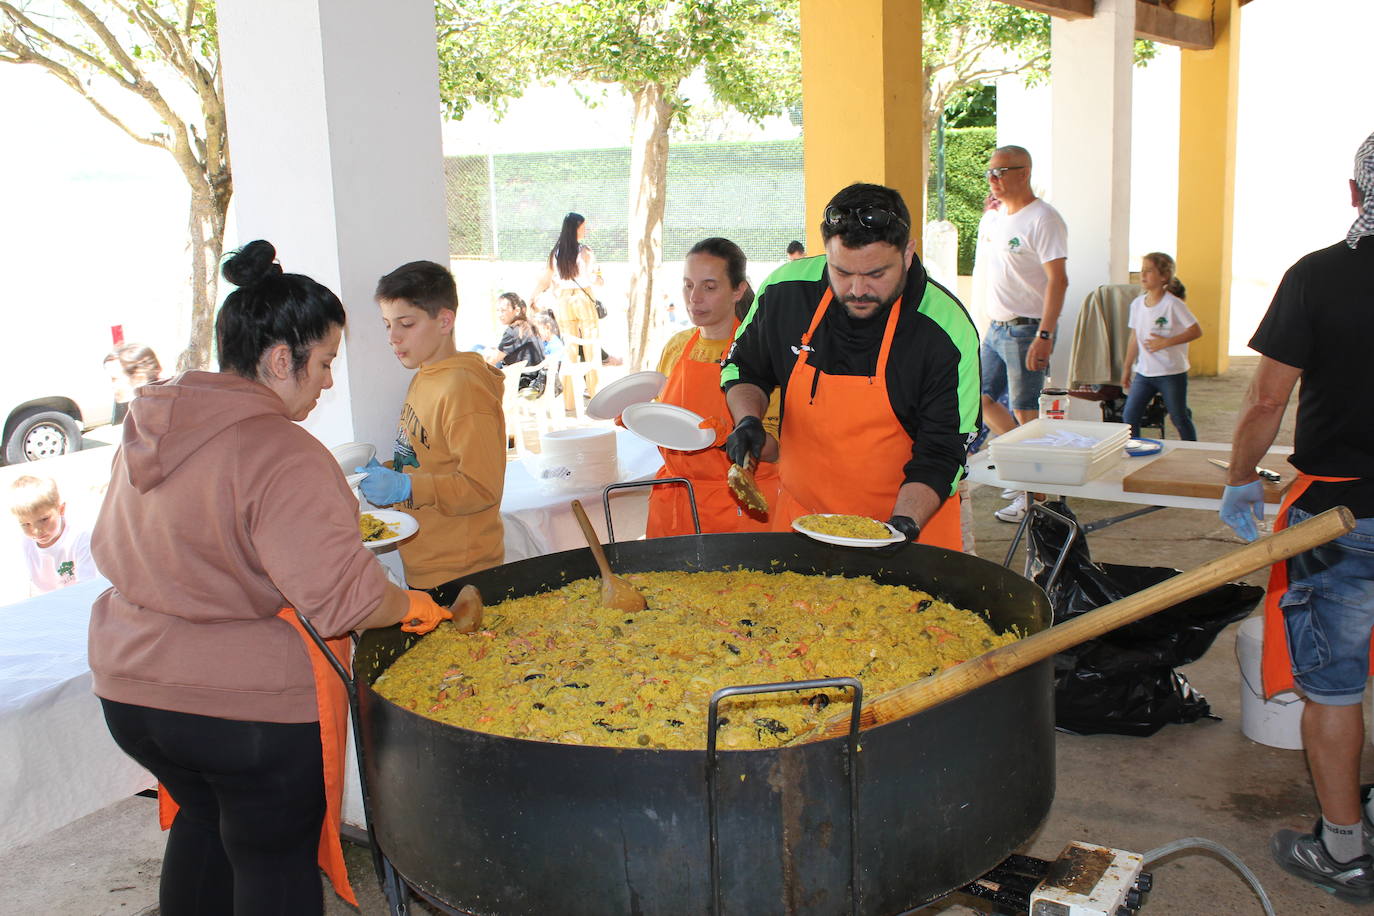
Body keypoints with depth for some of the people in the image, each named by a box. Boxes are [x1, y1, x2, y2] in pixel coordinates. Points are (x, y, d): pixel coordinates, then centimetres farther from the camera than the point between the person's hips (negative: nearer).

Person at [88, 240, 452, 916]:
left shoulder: (146, 433, 2)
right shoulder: (281, 453, -24)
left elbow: (109, 548, 15)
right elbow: (344, 598, -28)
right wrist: (416, 607, -10)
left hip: (128, 686, 8)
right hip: (253, 703, -8)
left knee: (201, 814, 29)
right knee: (276, 860, 11)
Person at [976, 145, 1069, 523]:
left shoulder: (1042, 219, -13)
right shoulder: (993, 216, 12)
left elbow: (1058, 280, -20)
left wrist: (1044, 336, -26)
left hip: (1027, 330, -9)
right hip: (995, 328, 9)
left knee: (1025, 412, -4)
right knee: (980, 398, 10)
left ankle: (1033, 494, 6)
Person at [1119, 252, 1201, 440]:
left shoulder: (1172, 303, -12)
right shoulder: (1137, 303, 5)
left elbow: (1196, 331, -12)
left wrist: (1165, 342, -19)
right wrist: (1127, 368, 16)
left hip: (1172, 373, -5)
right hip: (1143, 372, 5)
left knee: (1179, 418, 5)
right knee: (1129, 416, -3)